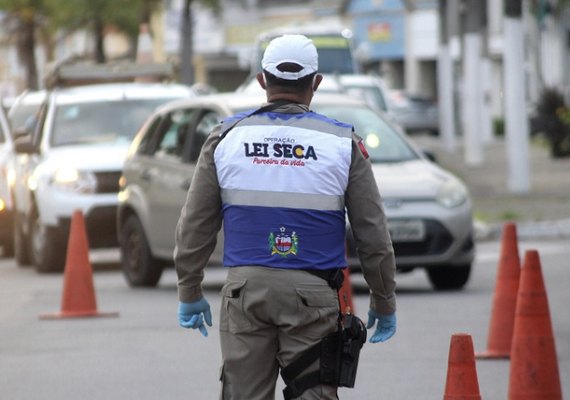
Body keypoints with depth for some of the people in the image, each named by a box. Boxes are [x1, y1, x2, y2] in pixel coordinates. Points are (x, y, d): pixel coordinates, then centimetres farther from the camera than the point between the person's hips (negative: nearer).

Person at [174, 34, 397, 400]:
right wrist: (384, 302, 14)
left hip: (245, 288, 1)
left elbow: (195, 227, 7)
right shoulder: (342, 143, 1)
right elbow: (373, 235, 3)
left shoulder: (227, 138, 4)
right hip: (313, 293, -1)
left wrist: (190, 294, 18)